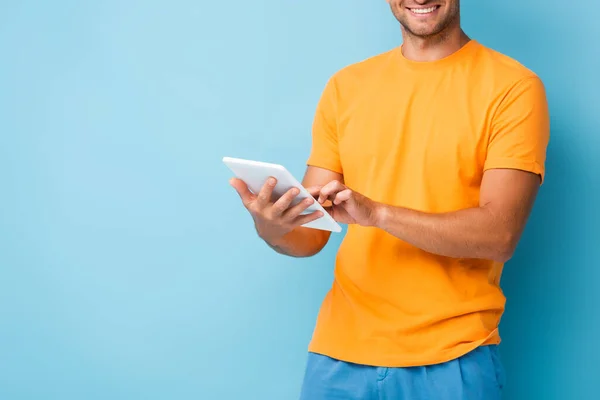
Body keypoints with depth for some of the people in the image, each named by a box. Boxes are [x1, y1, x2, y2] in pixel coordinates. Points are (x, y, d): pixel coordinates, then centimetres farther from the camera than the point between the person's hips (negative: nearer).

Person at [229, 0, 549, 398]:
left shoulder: (513, 87, -5)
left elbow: (500, 235, -13)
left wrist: (376, 212, -23)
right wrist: (273, 229, -15)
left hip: (453, 359, -3)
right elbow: (311, 234, 7)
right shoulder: (345, 86, 7)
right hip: (340, 351, 4)